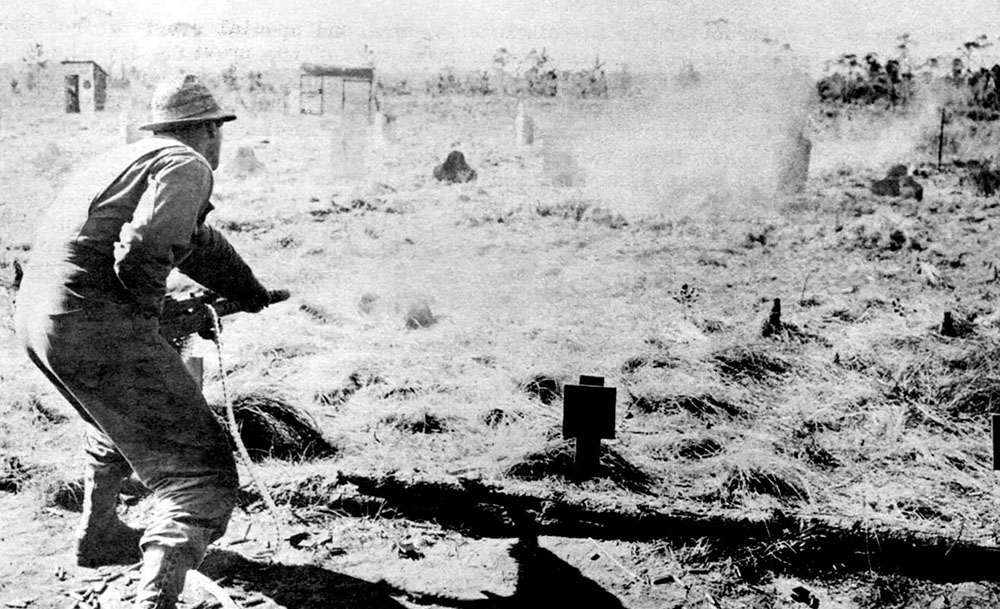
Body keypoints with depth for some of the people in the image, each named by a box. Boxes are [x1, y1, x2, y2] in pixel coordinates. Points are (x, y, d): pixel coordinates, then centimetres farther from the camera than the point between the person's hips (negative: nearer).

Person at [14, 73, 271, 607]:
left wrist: (261, 300, 47)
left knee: (119, 421, 38)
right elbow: (144, 249, -23)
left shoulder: (131, 157, 24)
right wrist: (144, 311, -3)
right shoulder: (186, 166, -5)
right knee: (200, 478, -7)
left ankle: (98, 536, 54)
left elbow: (200, 243, 36)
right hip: (95, 322, -10)